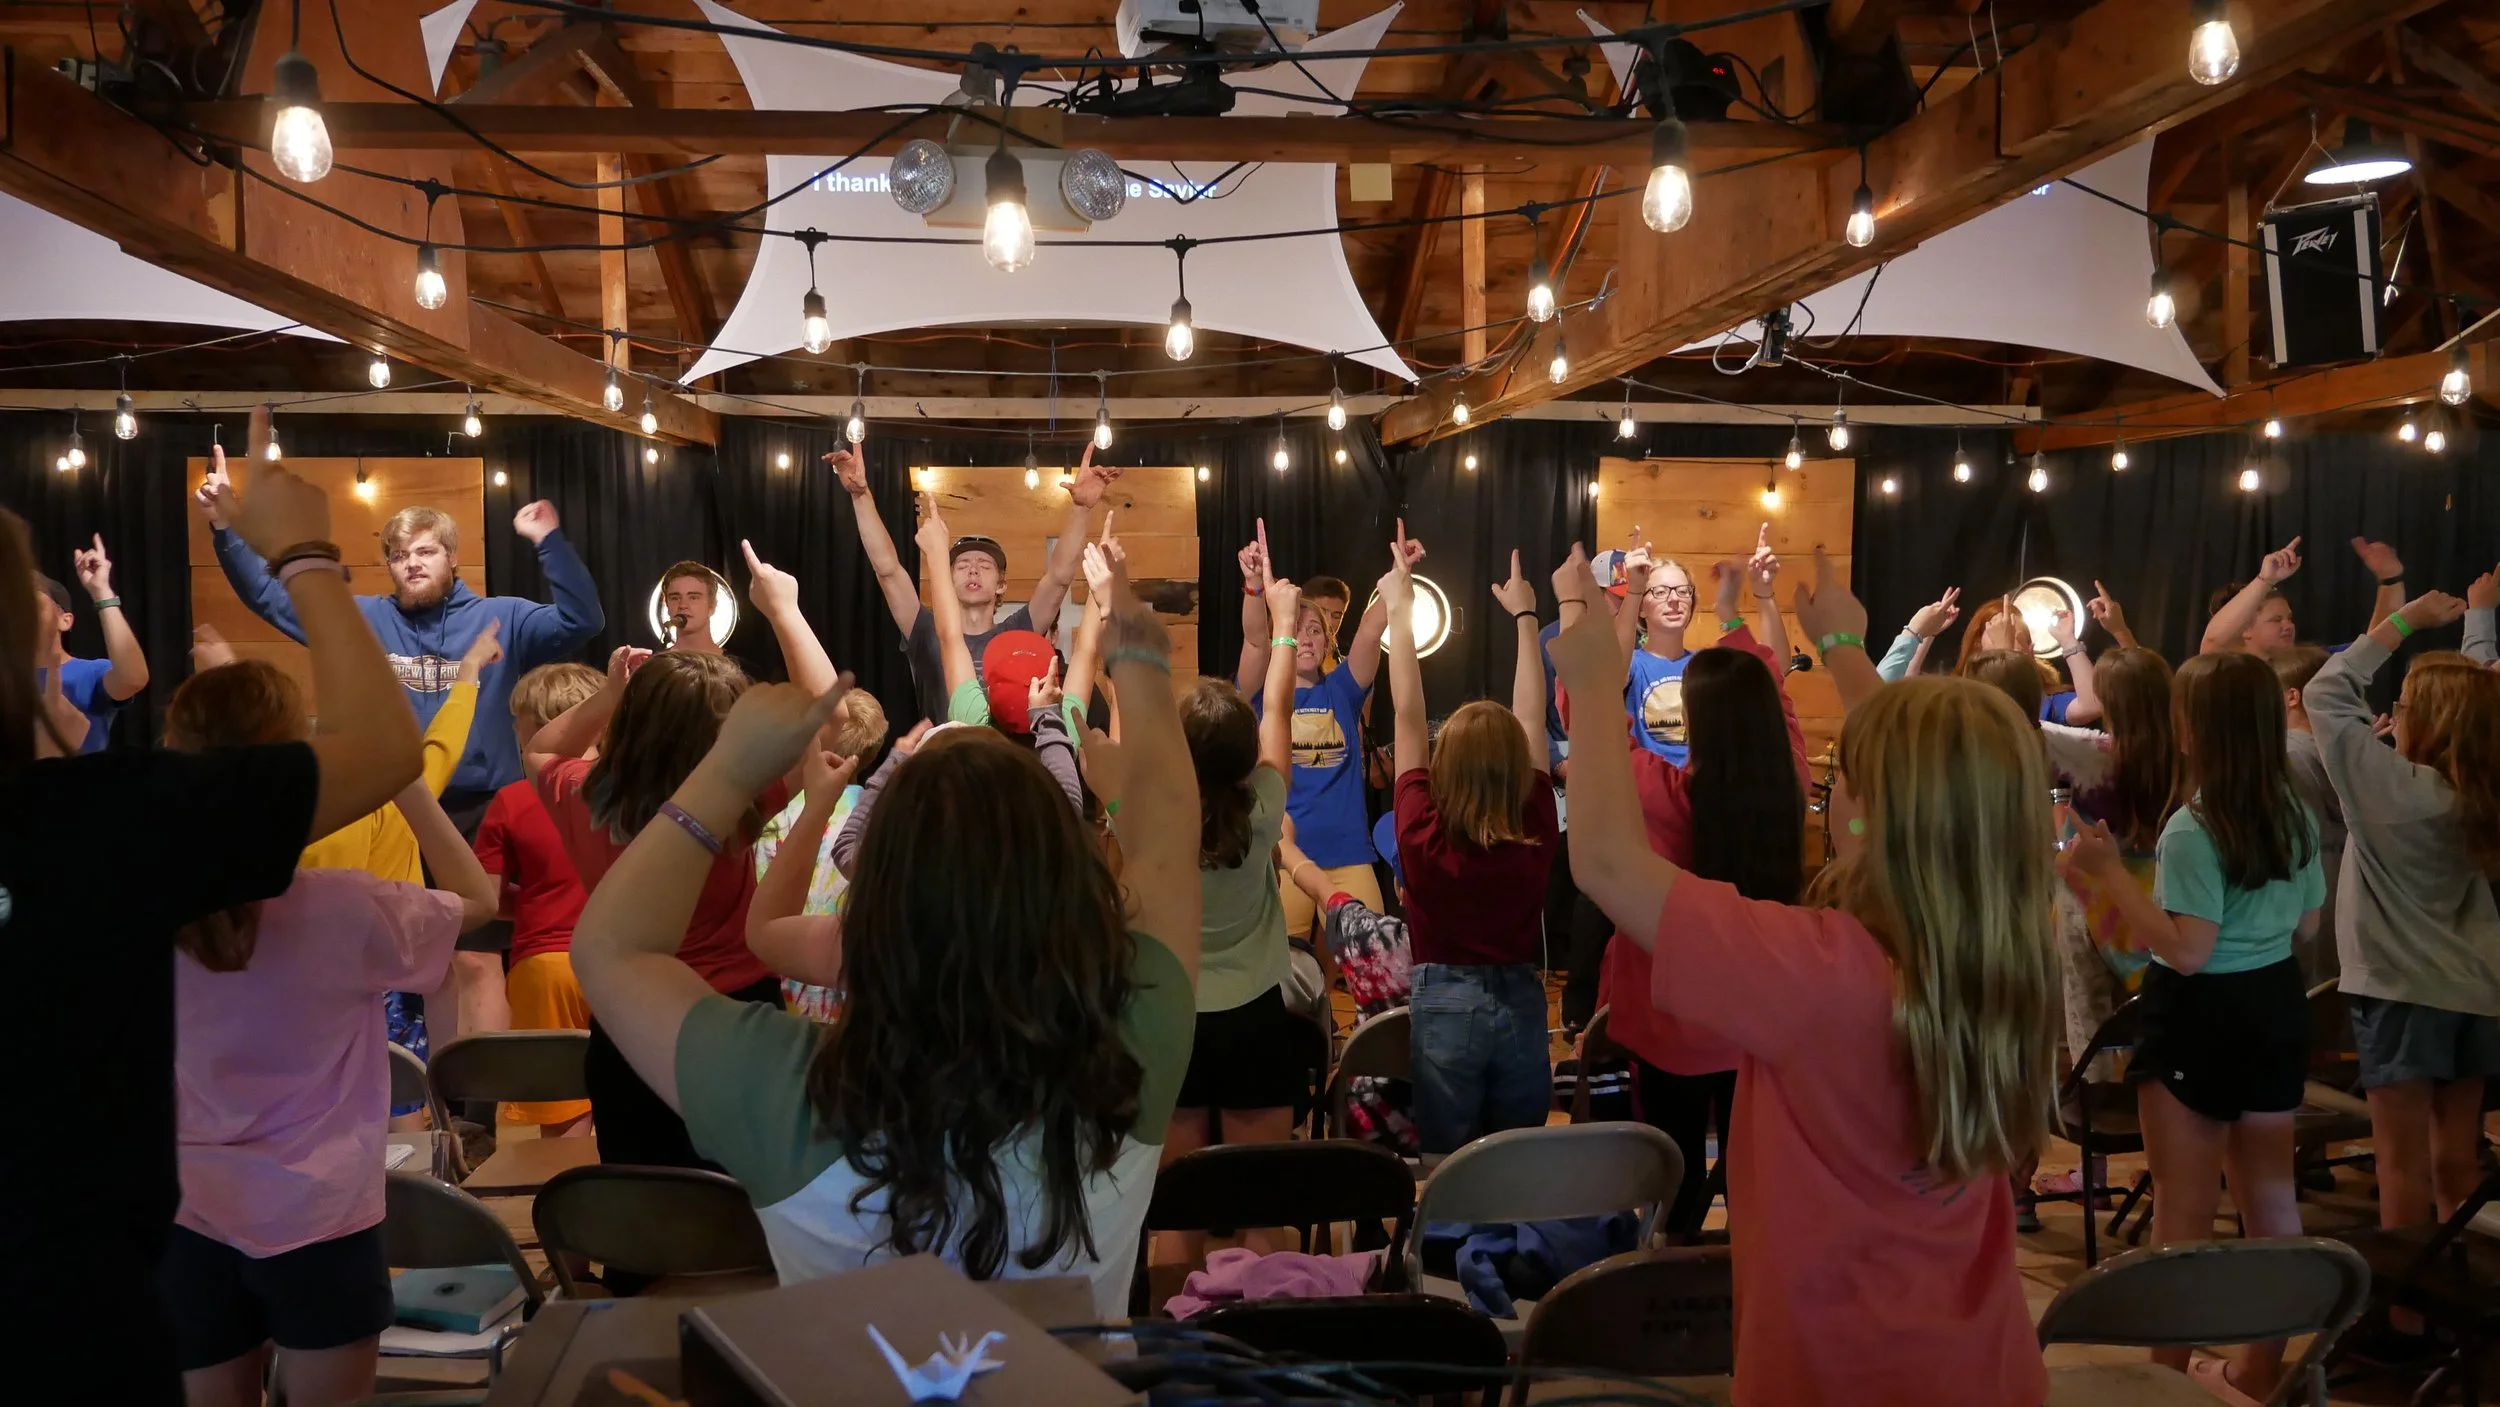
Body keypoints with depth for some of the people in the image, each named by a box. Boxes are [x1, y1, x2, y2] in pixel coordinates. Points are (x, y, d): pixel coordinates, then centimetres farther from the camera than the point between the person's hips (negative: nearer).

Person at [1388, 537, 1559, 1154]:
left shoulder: (1423, 833, -14)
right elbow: (1531, 716, 2)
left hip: (1446, 1006, -2)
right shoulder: (1536, 831, -8)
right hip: (1521, 1004, 2)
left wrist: (1399, 609, 0)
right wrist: (1524, 616, 12)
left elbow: (1407, 714, -7)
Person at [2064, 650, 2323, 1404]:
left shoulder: (2192, 827, -21)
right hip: (2277, 1007, 8)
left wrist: (2109, 871, -23)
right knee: (2271, 1194, 17)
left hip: (2203, 1016, -8)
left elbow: (2186, 952, -25)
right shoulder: (2296, 814, 2)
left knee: (2184, 1210, 3)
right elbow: (2307, 925, 13)